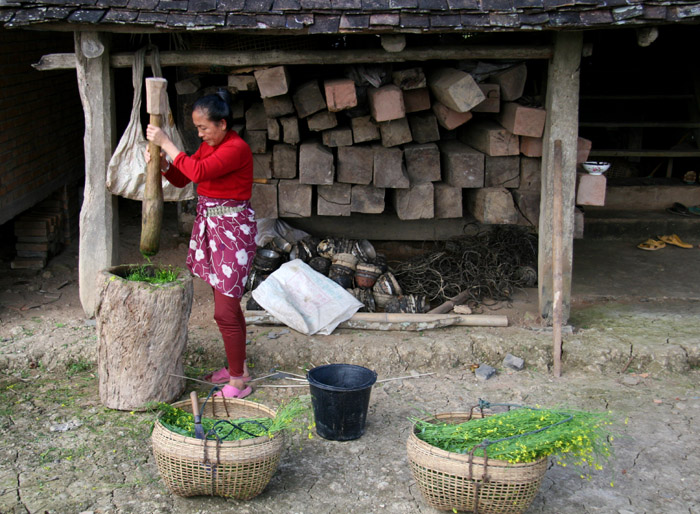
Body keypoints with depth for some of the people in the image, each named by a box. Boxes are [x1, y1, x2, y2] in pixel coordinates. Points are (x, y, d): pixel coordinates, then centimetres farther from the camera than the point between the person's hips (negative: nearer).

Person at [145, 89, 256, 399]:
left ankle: (238, 382, 2)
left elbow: (198, 171, -31)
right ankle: (237, 366, 29)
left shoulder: (237, 149, -18)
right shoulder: (208, 146, 11)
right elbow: (181, 179, 14)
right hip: (209, 225, 9)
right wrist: (162, 163, -6)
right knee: (228, 304, 17)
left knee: (225, 310, -7)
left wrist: (166, 143, -22)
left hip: (233, 229, -9)